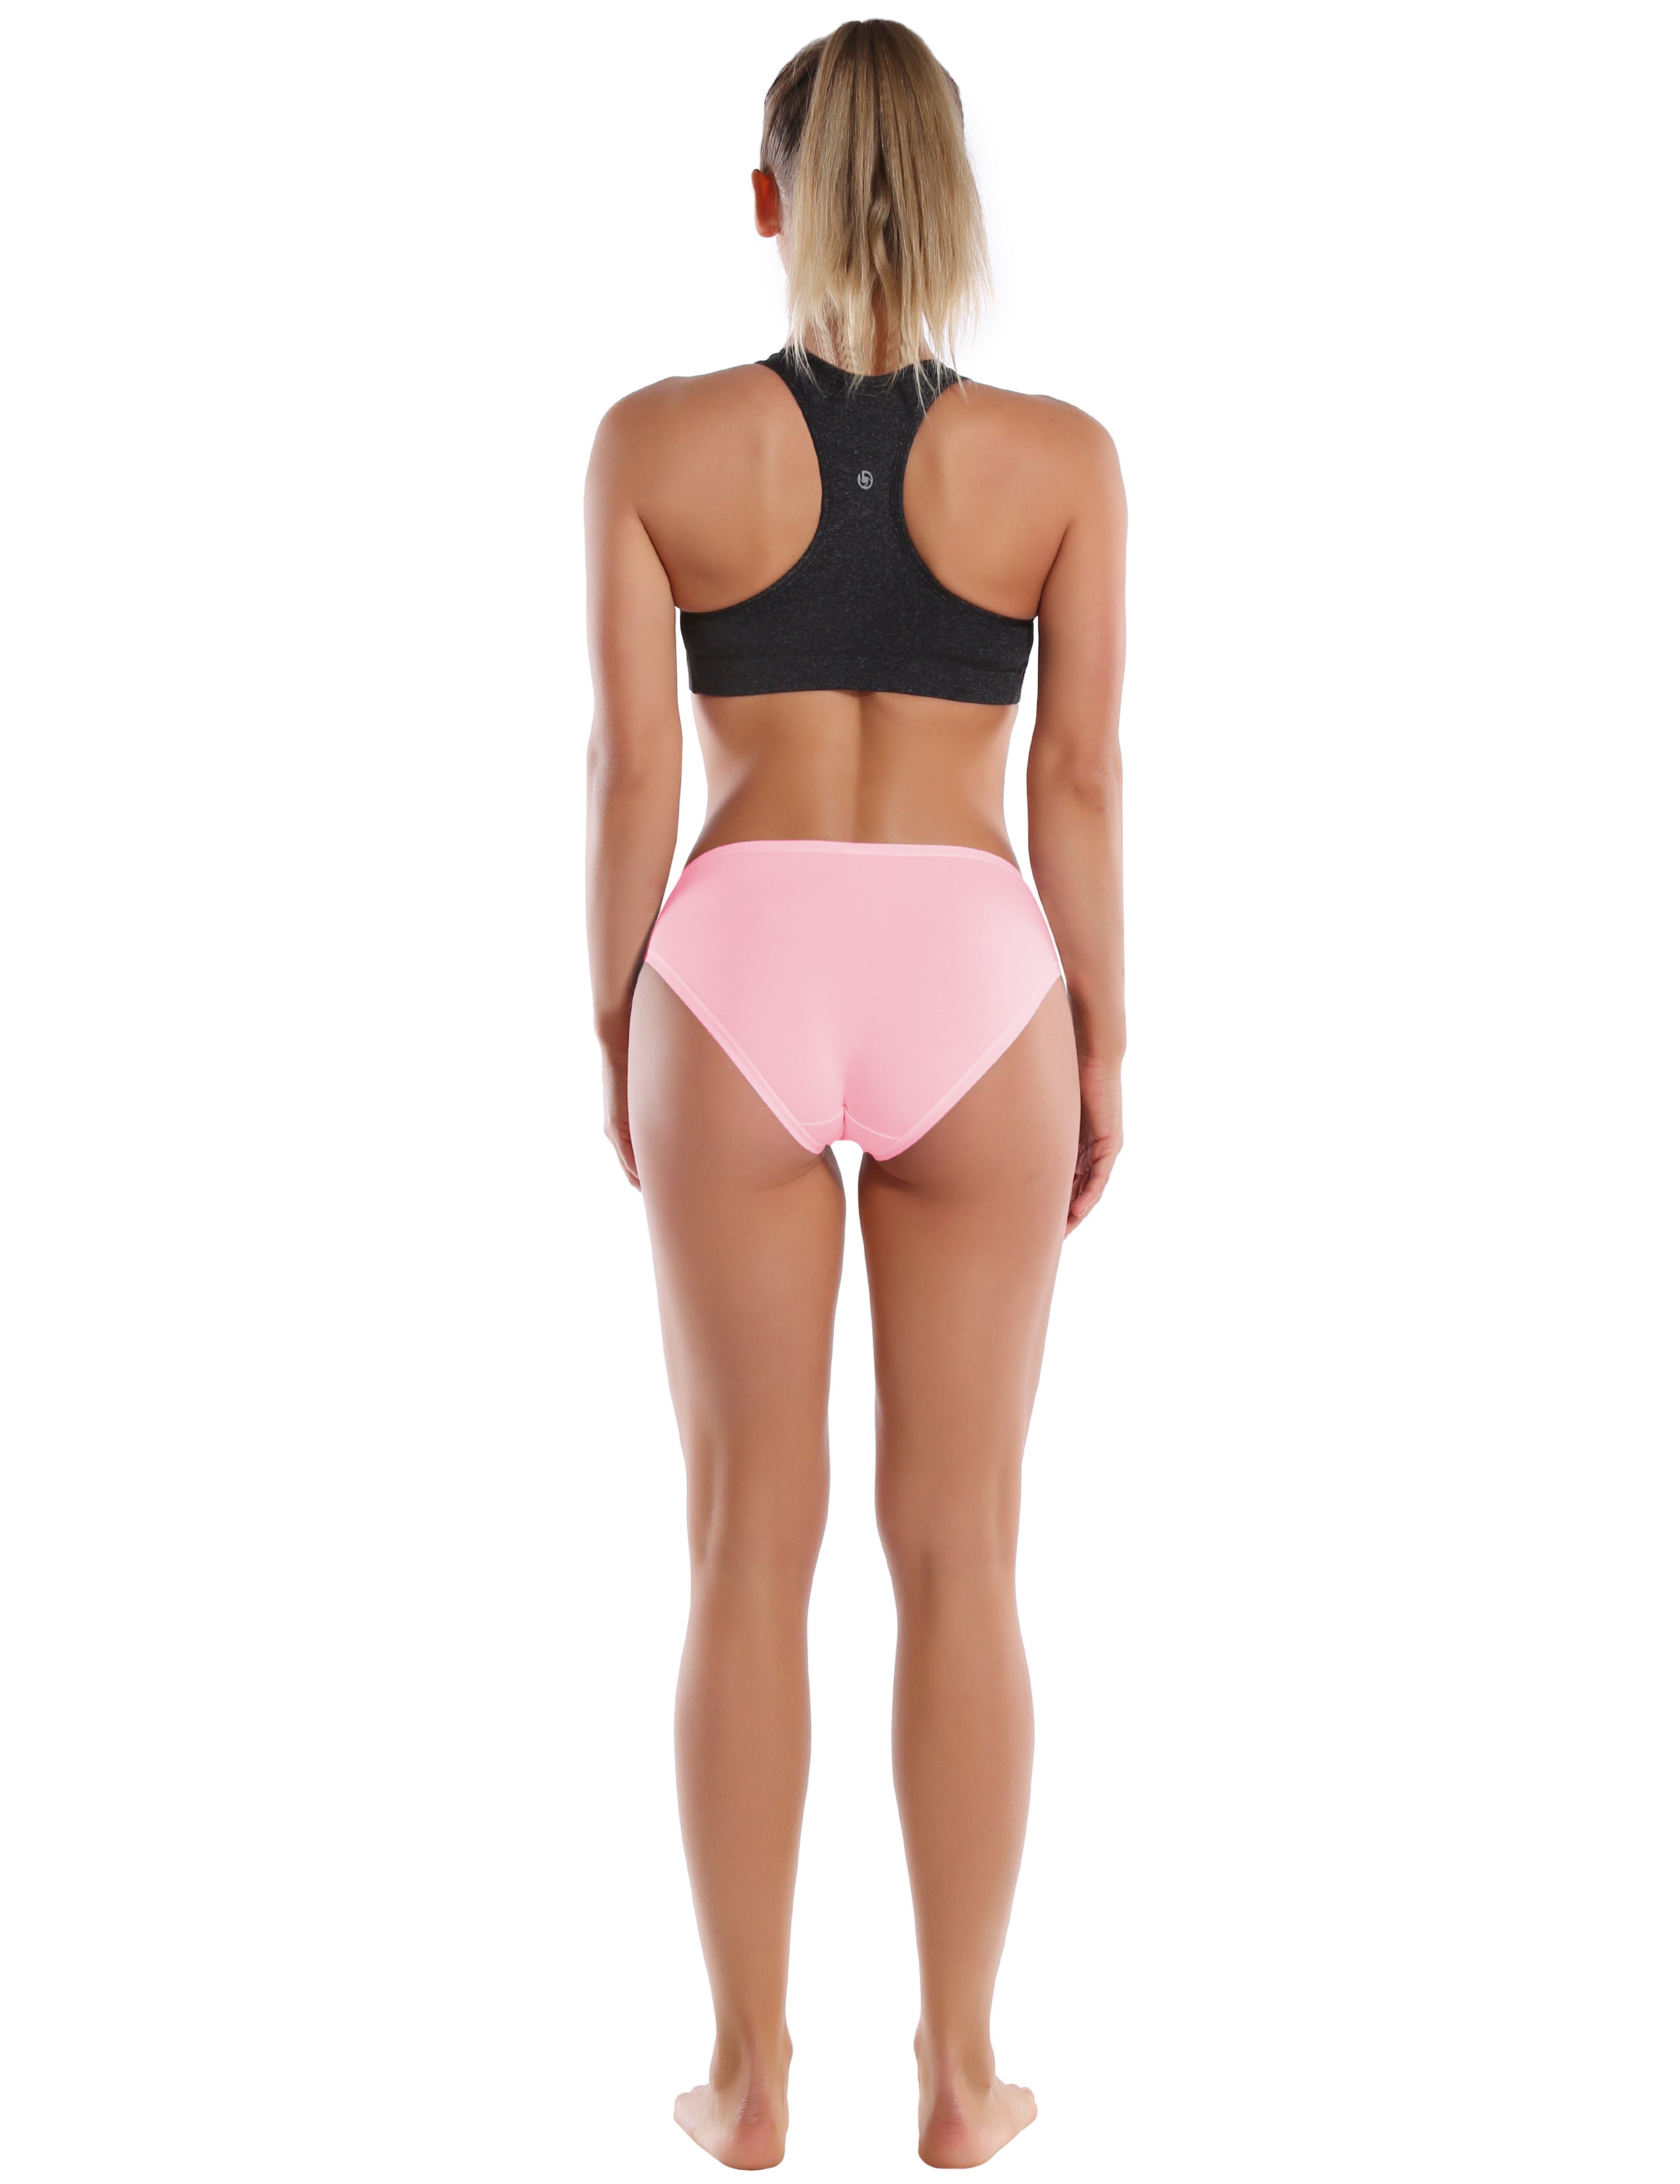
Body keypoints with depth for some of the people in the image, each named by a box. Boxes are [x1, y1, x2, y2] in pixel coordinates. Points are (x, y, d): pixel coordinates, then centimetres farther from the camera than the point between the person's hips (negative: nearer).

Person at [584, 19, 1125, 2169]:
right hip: (974, 979, 0)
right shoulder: (1059, 456, -1)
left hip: (743, 970, 0)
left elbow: (631, 765, -2)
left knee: (749, 1546, 9)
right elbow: (1080, 780, -1)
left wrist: (615, 1022, 9)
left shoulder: (657, 440, -1)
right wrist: (1102, 1046, 9)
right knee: (958, 1551, 10)